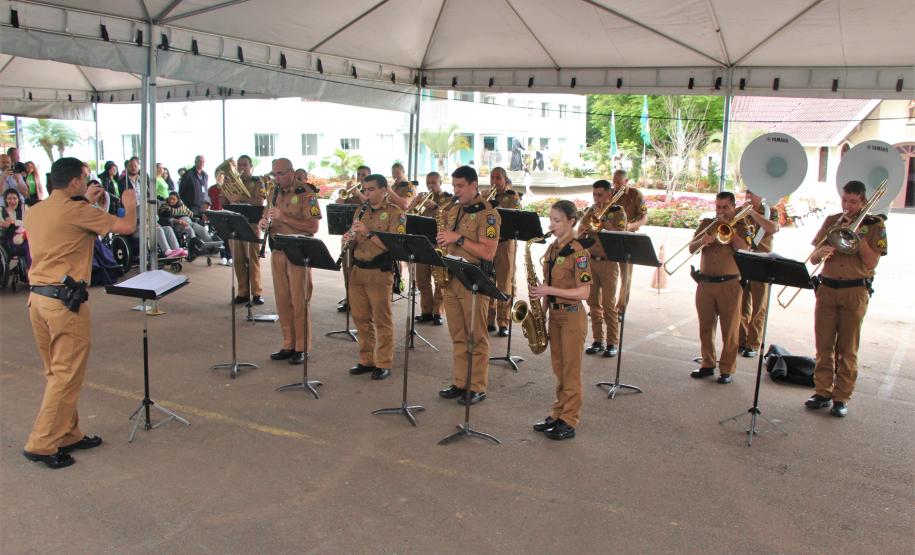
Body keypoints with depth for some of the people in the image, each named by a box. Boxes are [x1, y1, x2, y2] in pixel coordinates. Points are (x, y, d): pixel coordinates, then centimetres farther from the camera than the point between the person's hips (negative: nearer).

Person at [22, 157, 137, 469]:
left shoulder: (35, 211, 12)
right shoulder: (76, 210, -13)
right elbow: (127, 227, -12)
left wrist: (86, 203, 29)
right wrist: (130, 205, 8)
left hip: (37, 298, 9)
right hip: (65, 301, -9)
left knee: (56, 373, 16)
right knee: (67, 376, 0)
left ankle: (67, 435, 25)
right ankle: (42, 445, 3)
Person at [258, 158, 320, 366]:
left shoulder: (305, 194, -8)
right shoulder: (275, 194, 13)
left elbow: (313, 226, -16)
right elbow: (269, 221, 21)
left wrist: (284, 217, -22)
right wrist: (264, 223, -3)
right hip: (278, 253, 6)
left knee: (299, 302, -1)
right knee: (283, 301, 10)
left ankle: (302, 348, 8)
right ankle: (288, 345, 20)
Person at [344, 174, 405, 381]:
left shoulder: (395, 213, -5)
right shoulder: (360, 211, 14)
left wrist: (369, 232, -21)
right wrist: (349, 239, -4)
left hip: (379, 272, -6)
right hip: (357, 270, 6)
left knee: (382, 320, 1)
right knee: (360, 318, 10)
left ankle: (384, 364, 9)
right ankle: (366, 360, 22)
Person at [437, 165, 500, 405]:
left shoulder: (487, 214, -10)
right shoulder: (453, 210, 13)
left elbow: (488, 253, -18)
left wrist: (459, 239, -20)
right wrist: (443, 243, 3)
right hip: (451, 278, 7)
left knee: (476, 338, 1)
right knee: (458, 337, 13)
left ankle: (478, 388, 9)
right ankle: (459, 383, 22)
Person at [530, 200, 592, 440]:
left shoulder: (578, 252, -16)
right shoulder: (552, 249, 8)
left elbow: (584, 292, -19)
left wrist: (549, 291, -23)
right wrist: (542, 310, 7)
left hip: (572, 316, -7)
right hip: (554, 314, 7)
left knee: (571, 370, 2)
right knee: (559, 368, 15)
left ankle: (570, 422, 11)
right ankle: (559, 414, 26)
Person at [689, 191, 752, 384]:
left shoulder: (740, 226, 6)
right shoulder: (706, 224, 12)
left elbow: (744, 249, -12)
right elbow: (691, 248, 2)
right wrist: (702, 241, -18)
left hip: (729, 284, -3)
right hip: (705, 283, 3)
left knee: (729, 330, 0)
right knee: (705, 328, 9)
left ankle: (727, 369, 7)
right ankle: (708, 365, 20)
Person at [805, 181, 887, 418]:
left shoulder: (874, 225, 3)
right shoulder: (832, 221, 11)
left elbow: (872, 262, -8)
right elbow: (812, 259, 7)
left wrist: (857, 234, -12)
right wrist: (821, 252, -15)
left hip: (855, 291, -3)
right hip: (826, 289, 3)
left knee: (847, 349, 2)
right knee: (824, 345, 4)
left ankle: (841, 397, 9)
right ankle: (823, 392, 13)